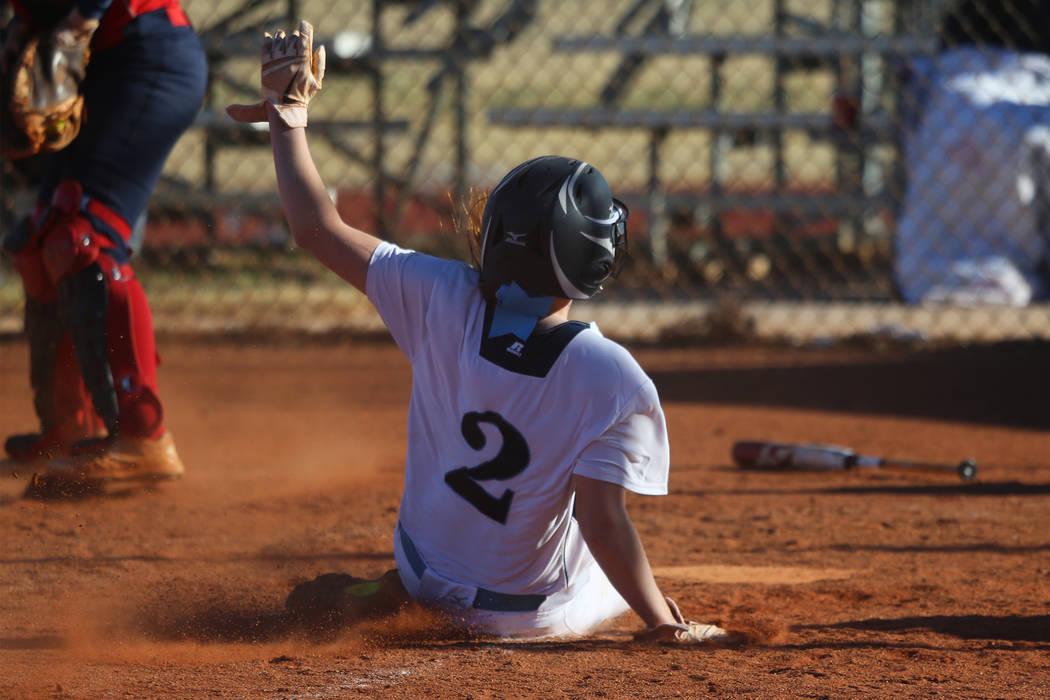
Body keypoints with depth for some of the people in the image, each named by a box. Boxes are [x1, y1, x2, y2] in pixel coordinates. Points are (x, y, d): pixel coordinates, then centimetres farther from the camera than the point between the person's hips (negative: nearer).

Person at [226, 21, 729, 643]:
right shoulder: (611, 379, -27)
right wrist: (665, 626, -17)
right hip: (543, 612, -2)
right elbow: (603, 521, -28)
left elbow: (318, 228, -11)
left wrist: (289, 116, 1)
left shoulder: (444, 302, -18)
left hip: (428, 586, 2)